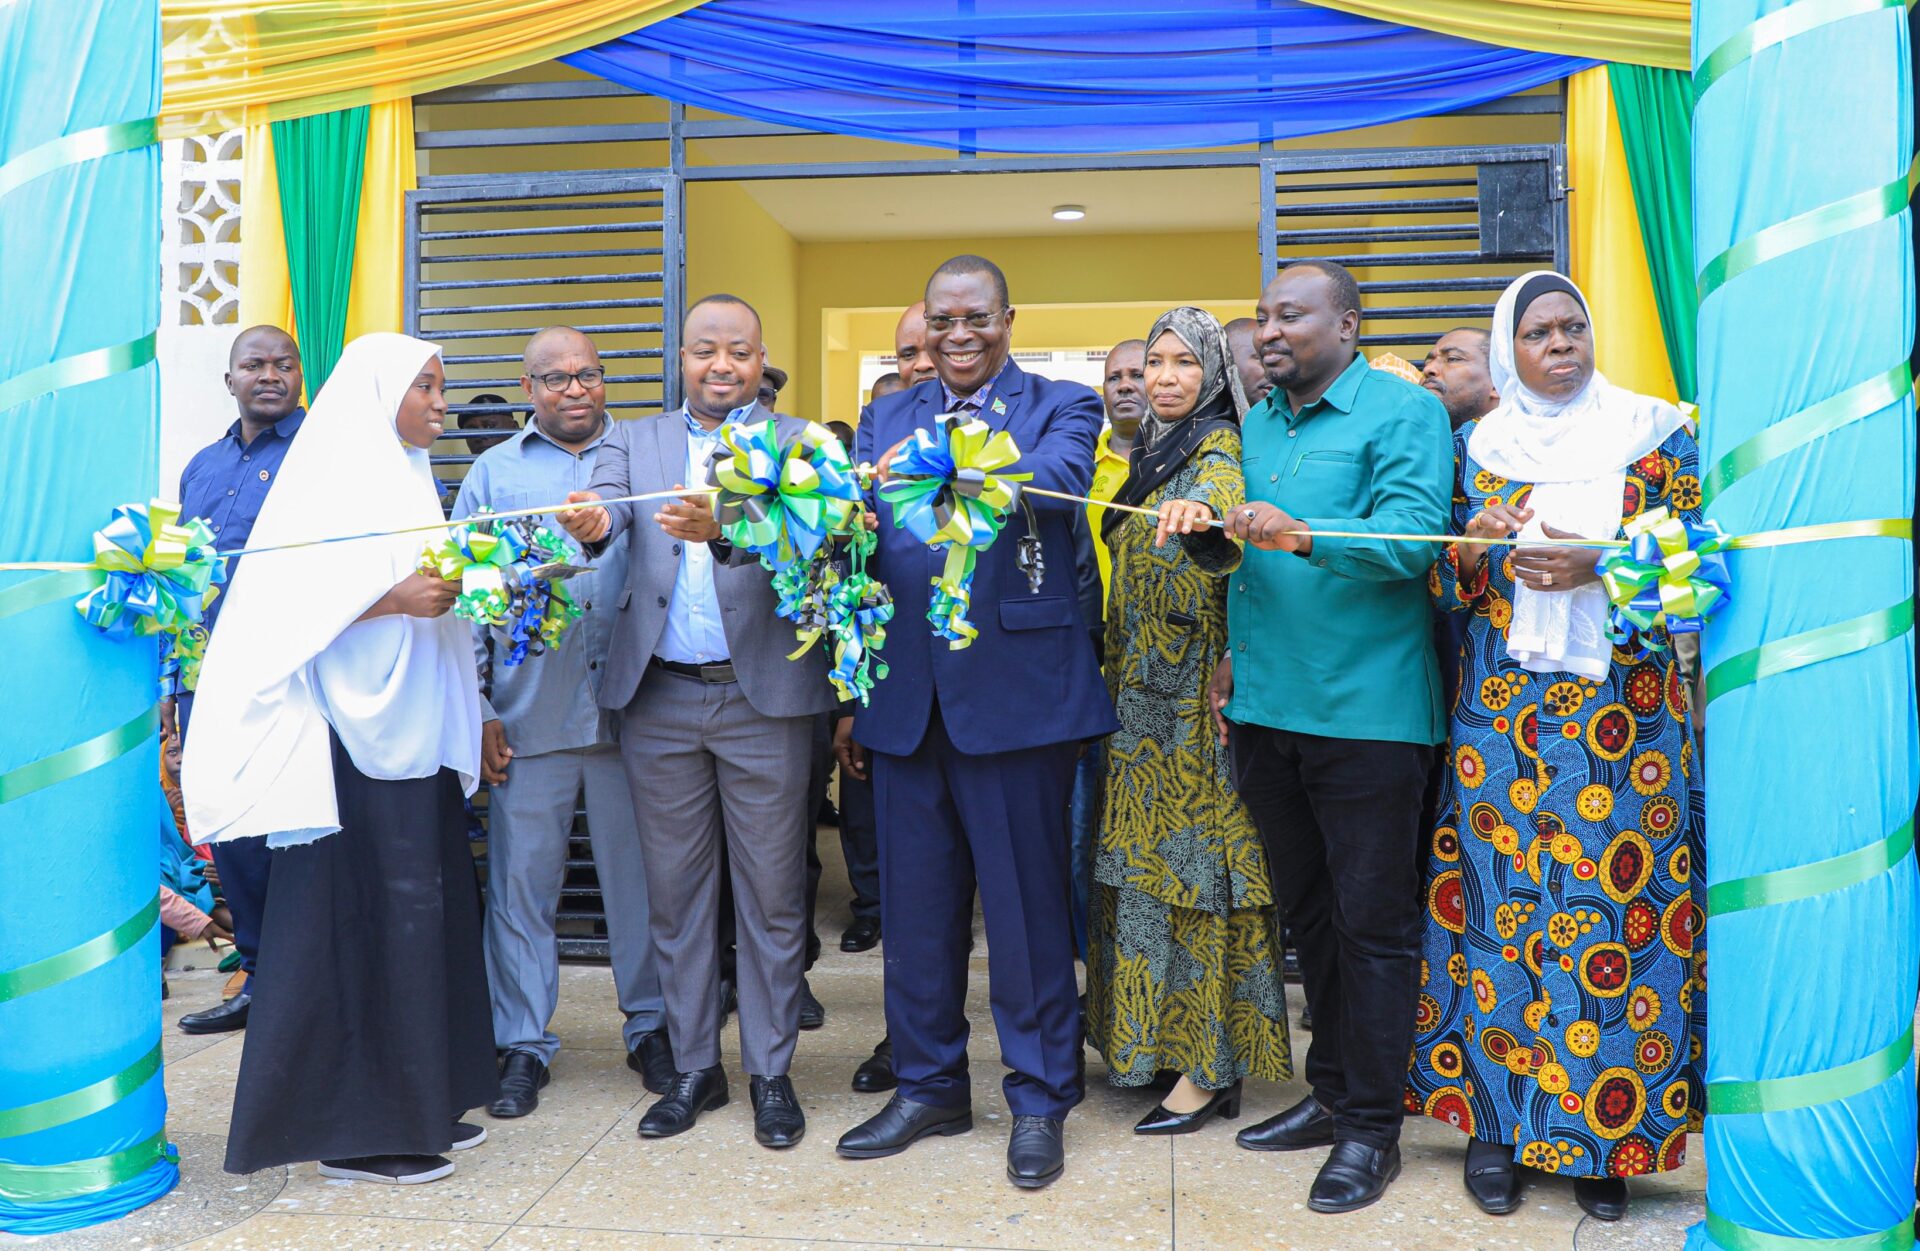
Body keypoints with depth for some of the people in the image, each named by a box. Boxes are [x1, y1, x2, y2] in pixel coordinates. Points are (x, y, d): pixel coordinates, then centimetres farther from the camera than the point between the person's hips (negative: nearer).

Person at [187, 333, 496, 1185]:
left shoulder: (405, 481, 17)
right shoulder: (335, 481, -8)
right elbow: (292, 606, -17)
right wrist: (395, 598, -24)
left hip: (412, 740, 8)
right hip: (352, 741, -8)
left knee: (422, 915, 10)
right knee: (359, 920, -2)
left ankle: (418, 1105, 20)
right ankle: (354, 1130, 9)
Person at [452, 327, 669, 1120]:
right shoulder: (494, 472, 13)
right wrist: (474, 708, 1)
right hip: (528, 714, 1)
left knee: (638, 874, 7)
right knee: (522, 878, 4)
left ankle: (652, 1027, 22)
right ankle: (524, 1044, 17)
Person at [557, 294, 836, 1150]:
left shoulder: (796, 441, 4)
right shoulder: (634, 442, 12)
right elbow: (606, 506, -8)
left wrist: (722, 527, -36)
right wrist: (589, 522, -33)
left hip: (763, 696, -2)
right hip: (660, 699, 3)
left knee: (771, 893, 5)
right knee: (674, 889, 11)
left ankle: (770, 1071, 19)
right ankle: (693, 1067, 25)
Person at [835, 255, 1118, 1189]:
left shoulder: (1060, 407, 3)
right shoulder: (885, 420, 15)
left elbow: (1061, 478, -21)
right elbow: (854, 551, 10)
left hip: (1015, 692, -4)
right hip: (904, 696, 4)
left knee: (1026, 903, 5)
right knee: (915, 903, 13)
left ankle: (1040, 1098, 21)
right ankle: (927, 1084, 29)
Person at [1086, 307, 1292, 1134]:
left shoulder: (1217, 452, -10)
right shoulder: (1151, 455, 16)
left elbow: (1221, 507, -34)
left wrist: (1200, 516, -57)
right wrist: (1116, 675, 19)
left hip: (1194, 694, -8)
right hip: (1141, 692, 8)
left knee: (1192, 859, -5)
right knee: (1149, 859, 12)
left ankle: (1210, 1071, 4)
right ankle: (1153, 1038, 23)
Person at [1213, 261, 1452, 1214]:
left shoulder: (1403, 412, -6)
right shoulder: (1257, 425, 16)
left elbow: (1412, 537, -20)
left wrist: (1303, 535, -33)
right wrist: (1235, 650, 14)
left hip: (1365, 708, -7)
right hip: (1267, 706, 7)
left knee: (1372, 921, 2)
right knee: (1306, 912, 16)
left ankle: (1370, 1126, 14)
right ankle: (1332, 1091, 31)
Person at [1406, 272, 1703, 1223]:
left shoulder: (1654, 433, 6)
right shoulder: (1476, 446, 9)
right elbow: (1444, 589, 8)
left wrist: (1600, 565, -15)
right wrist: (1472, 547, -13)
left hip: (1626, 713, -1)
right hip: (1502, 715, 1)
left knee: (1617, 904, -1)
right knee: (1503, 901, 1)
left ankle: (1605, 1138, 12)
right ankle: (1496, 1118, 14)